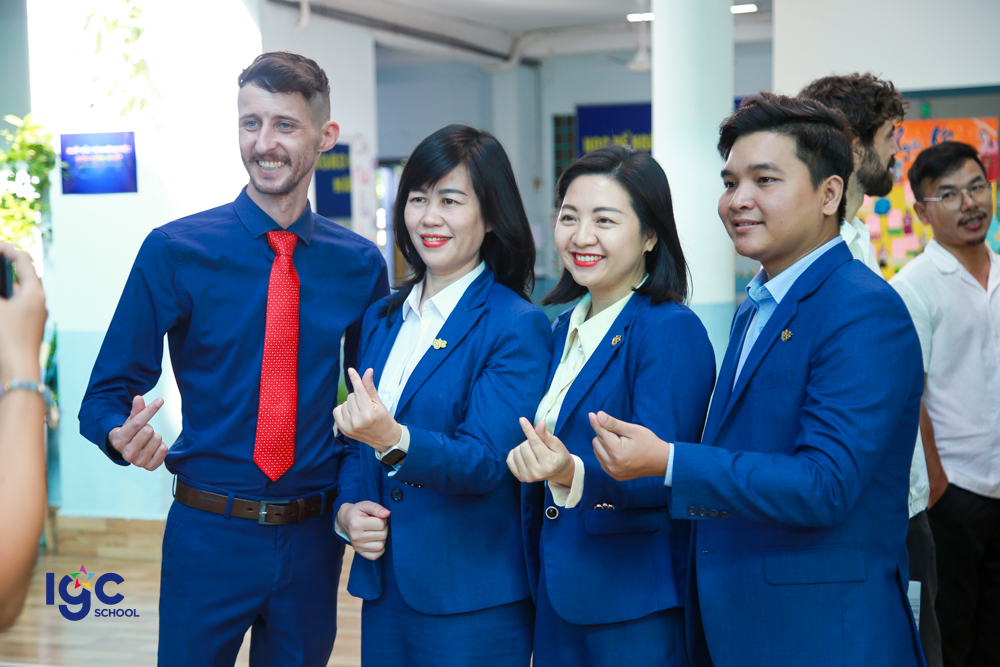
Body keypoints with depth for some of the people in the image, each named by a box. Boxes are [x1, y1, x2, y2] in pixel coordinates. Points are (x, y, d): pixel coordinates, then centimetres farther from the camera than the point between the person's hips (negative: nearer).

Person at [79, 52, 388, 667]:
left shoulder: (360, 265, 1)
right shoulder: (174, 252, -6)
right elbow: (107, 394, -4)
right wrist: (124, 436, -26)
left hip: (314, 537, 2)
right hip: (209, 534, -2)